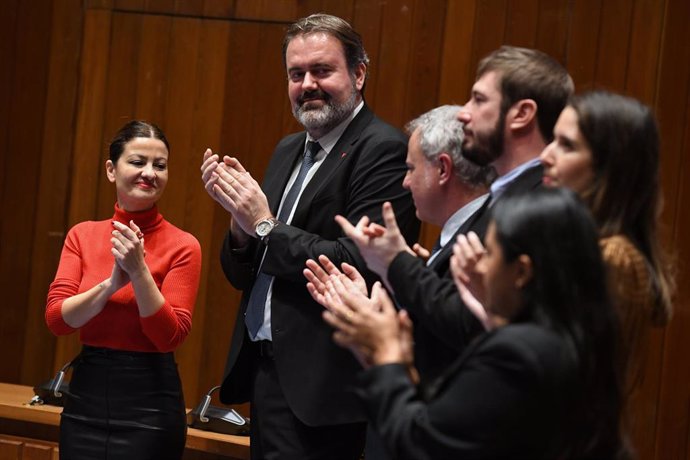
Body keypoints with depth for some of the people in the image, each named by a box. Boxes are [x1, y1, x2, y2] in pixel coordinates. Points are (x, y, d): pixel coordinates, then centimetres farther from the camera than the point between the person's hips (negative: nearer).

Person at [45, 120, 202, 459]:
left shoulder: (182, 246, -7)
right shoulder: (82, 235, 4)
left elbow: (170, 336, -11)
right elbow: (56, 319, -4)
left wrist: (138, 271, -21)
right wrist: (112, 283, -18)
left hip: (148, 404, -3)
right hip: (85, 396, 3)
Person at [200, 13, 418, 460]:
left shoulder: (384, 150, -12)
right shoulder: (289, 151, 14)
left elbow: (360, 267, -22)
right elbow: (244, 274, 14)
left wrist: (265, 225, -15)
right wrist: (242, 220, -6)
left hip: (318, 385, -8)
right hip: (267, 371, 8)